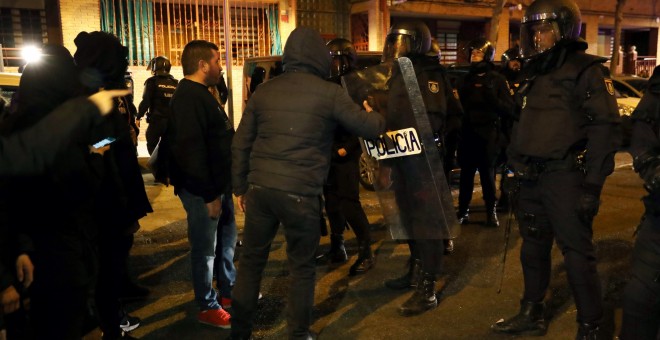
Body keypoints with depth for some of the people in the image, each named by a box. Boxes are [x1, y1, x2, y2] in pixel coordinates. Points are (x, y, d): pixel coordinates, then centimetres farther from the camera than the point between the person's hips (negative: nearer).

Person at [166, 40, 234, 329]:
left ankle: (229, 290, 37)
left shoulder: (201, 94, 15)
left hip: (218, 184, 10)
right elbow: (191, 150, -27)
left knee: (227, 239, 20)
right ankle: (208, 308, 17)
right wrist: (209, 193, -25)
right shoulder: (189, 97, -19)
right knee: (205, 248, 3)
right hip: (202, 189, -10)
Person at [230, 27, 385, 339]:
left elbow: (241, 144, 10)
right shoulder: (329, 93, -3)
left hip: (260, 188, 4)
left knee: (251, 261, 16)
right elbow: (369, 128, 4)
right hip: (300, 193, -4)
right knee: (302, 267, 12)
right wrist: (375, 117, 28)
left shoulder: (264, 90, 9)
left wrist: (240, 187, 19)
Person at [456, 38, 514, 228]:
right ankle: (463, 211, 14)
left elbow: (508, 108, -6)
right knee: (466, 172, 5)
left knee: (487, 172, 3)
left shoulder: (497, 80, 2)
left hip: (487, 133, -3)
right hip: (467, 132, 3)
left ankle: (491, 211, 15)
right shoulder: (466, 79, 13)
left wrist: (493, 97, -22)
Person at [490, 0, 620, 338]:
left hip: (565, 178, -8)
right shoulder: (533, 74, 17)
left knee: (577, 253, -2)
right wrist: (514, 169, 18)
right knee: (533, 247, 15)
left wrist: (592, 185, -19)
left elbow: (605, 129, -14)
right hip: (532, 179, 8)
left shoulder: (585, 71, -7)